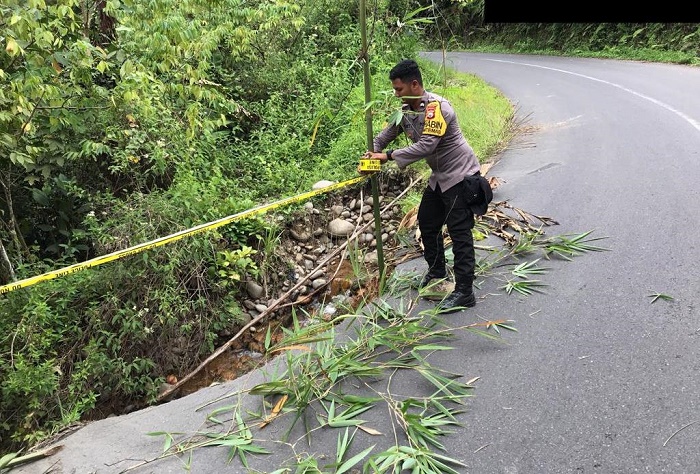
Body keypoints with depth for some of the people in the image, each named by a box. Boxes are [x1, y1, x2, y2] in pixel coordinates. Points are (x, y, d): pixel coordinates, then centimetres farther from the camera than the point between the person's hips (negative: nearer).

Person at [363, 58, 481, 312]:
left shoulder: (436, 107, -24)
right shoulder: (406, 109, 3)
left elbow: (426, 146, -32)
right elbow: (388, 132, 8)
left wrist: (389, 155, -30)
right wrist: (372, 153, -12)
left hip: (460, 174, -9)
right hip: (439, 176, 9)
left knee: (459, 232, -9)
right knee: (427, 222, 16)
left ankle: (464, 292, -4)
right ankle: (437, 270, 35)